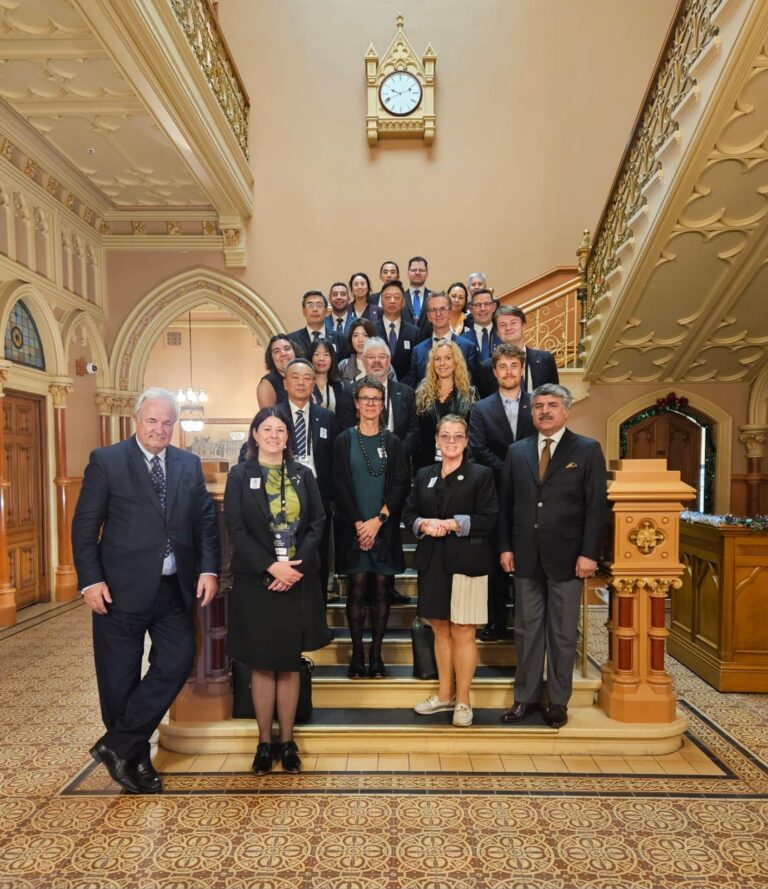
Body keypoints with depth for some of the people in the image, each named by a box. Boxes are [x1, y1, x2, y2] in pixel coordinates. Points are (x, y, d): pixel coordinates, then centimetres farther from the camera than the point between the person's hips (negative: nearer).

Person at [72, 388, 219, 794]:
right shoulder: (106, 461, -4)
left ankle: (117, 745, 17)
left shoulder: (189, 464, 7)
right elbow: (84, 526, -5)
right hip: (121, 589, -3)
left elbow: (205, 521, 8)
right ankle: (135, 760, 28)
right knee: (120, 679, 9)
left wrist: (208, 569, -3)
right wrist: (90, 581, -12)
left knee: (177, 662, 0)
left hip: (175, 589, 4)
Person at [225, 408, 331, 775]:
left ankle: (287, 741, 24)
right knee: (262, 665, 9)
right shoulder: (240, 475, 0)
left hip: (299, 581, 2)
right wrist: (271, 566, -15)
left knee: (290, 665, 11)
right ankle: (264, 742, 23)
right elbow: (236, 529, -6)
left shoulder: (303, 474, 6)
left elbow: (317, 522, 2)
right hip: (256, 582, -2)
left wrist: (296, 565, -11)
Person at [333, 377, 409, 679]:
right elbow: (340, 486, -1)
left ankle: (376, 655, 15)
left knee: (381, 589, 4)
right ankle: (357, 655, 13)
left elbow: (400, 485, 1)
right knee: (357, 589, 1)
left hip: (384, 528, 1)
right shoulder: (344, 440, 4)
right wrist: (358, 524, -9)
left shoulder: (392, 442, 7)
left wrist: (377, 521, -10)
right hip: (353, 528, -1)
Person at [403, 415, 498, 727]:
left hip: (466, 562, -4)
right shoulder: (424, 475, 12)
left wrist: (450, 524, -18)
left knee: (462, 632, 2)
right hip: (432, 562, 4)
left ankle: (463, 700, 17)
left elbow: (488, 519, -9)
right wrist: (424, 524, -11)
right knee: (440, 629, 14)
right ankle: (444, 695, 28)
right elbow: (408, 513, 10)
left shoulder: (481, 475, -2)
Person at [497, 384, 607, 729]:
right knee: (527, 629, 12)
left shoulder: (587, 450, -1)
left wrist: (588, 553, -10)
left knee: (562, 633, 9)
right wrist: (505, 547, 3)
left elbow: (597, 506, -5)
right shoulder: (517, 451, 8)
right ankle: (526, 696, 26)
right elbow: (505, 504, 9)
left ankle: (558, 701, 24)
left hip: (566, 556, -3)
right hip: (525, 556, 3)